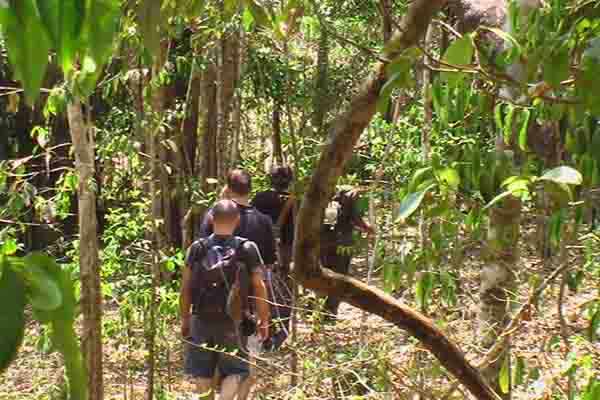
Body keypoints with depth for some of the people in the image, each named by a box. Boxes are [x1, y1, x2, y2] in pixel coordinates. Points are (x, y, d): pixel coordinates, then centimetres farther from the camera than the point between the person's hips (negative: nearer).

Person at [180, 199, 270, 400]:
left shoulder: (197, 248, -1)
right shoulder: (247, 249, -5)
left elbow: (186, 288, 0)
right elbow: (259, 287, -5)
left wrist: (185, 319, 11)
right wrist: (264, 321, 4)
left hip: (201, 320, 2)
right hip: (233, 323, -1)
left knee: (203, 374, 13)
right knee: (235, 371, 8)